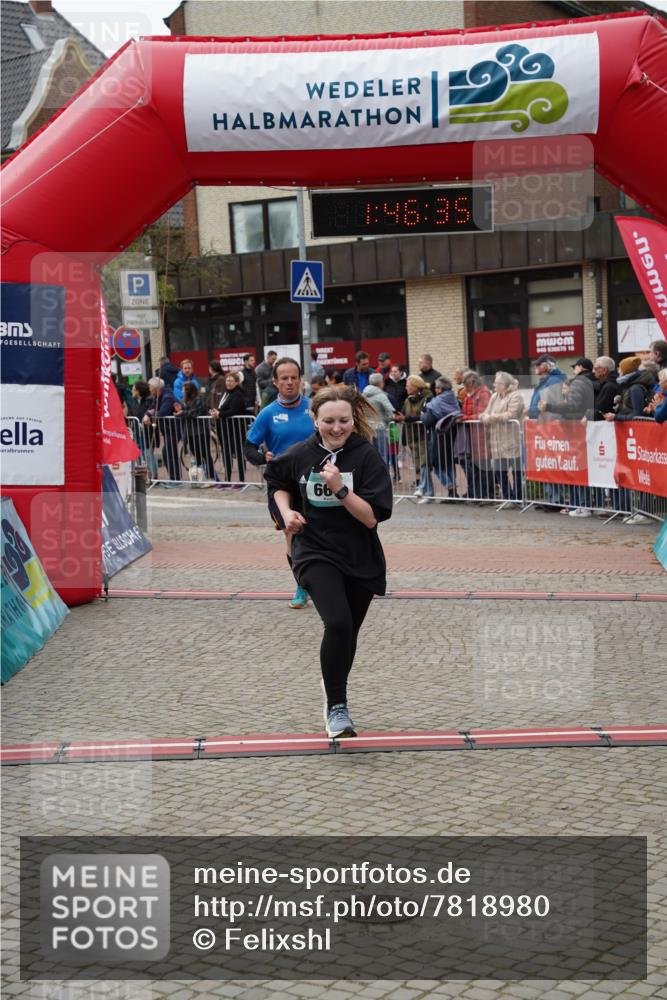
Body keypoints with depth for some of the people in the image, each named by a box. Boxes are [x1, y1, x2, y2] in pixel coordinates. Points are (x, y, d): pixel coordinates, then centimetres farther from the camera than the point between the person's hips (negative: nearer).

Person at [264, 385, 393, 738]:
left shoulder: (366, 457, -11)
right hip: (315, 553, -1)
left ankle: (335, 691, 45)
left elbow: (372, 517, -16)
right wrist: (286, 511, 1)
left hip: (360, 559, 1)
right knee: (338, 623, -24)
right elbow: (277, 482, 18)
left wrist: (340, 488, -27)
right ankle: (336, 708, -10)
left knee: (348, 633, 16)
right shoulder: (300, 455, -5)